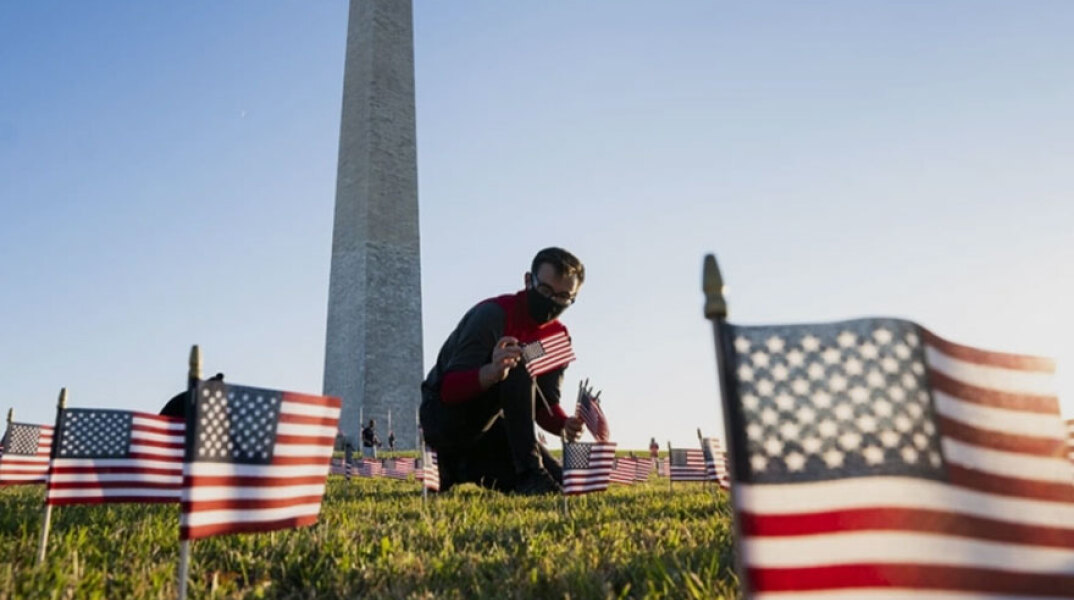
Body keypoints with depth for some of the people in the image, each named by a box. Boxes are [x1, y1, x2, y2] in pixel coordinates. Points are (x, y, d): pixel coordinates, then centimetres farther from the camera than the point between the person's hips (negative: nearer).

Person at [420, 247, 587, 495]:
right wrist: (491, 372, -48)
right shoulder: (493, 314, -21)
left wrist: (565, 424, -24)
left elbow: (545, 405, -1)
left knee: (559, 482, -1)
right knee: (518, 367, -29)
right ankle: (529, 472, -30)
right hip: (444, 415, -7)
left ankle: (463, 468, 15)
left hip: (486, 430, 7)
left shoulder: (559, 337, 1)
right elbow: (448, 389, -28)